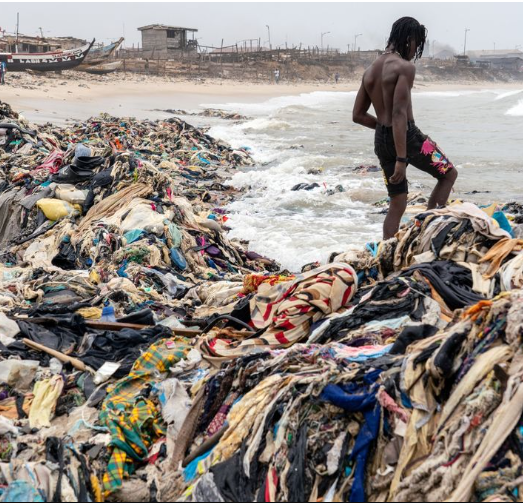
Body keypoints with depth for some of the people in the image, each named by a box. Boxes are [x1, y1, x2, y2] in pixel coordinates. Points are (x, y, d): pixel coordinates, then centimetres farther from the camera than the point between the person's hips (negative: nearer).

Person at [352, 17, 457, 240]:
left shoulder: (370, 70, 11)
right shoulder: (405, 67, -13)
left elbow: (358, 115, 13)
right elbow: (399, 114, -22)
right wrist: (402, 159, -24)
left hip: (380, 140, 7)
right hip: (406, 136, -7)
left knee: (397, 204, 14)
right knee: (449, 174, 14)